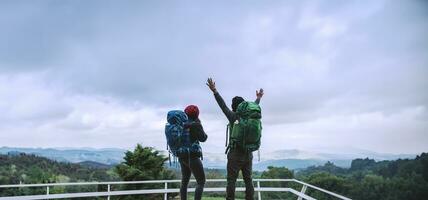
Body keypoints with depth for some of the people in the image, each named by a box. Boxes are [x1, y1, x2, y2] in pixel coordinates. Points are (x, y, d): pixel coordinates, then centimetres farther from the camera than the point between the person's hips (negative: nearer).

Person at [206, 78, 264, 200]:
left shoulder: (234, 117, -10)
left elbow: (223, 106, -17)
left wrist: (214, 91, -19)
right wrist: (258, 98, 41)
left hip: (235, 155, -5)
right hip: (248, 155, 5)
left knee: (231, 181, 0)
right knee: (248, 180, 10)